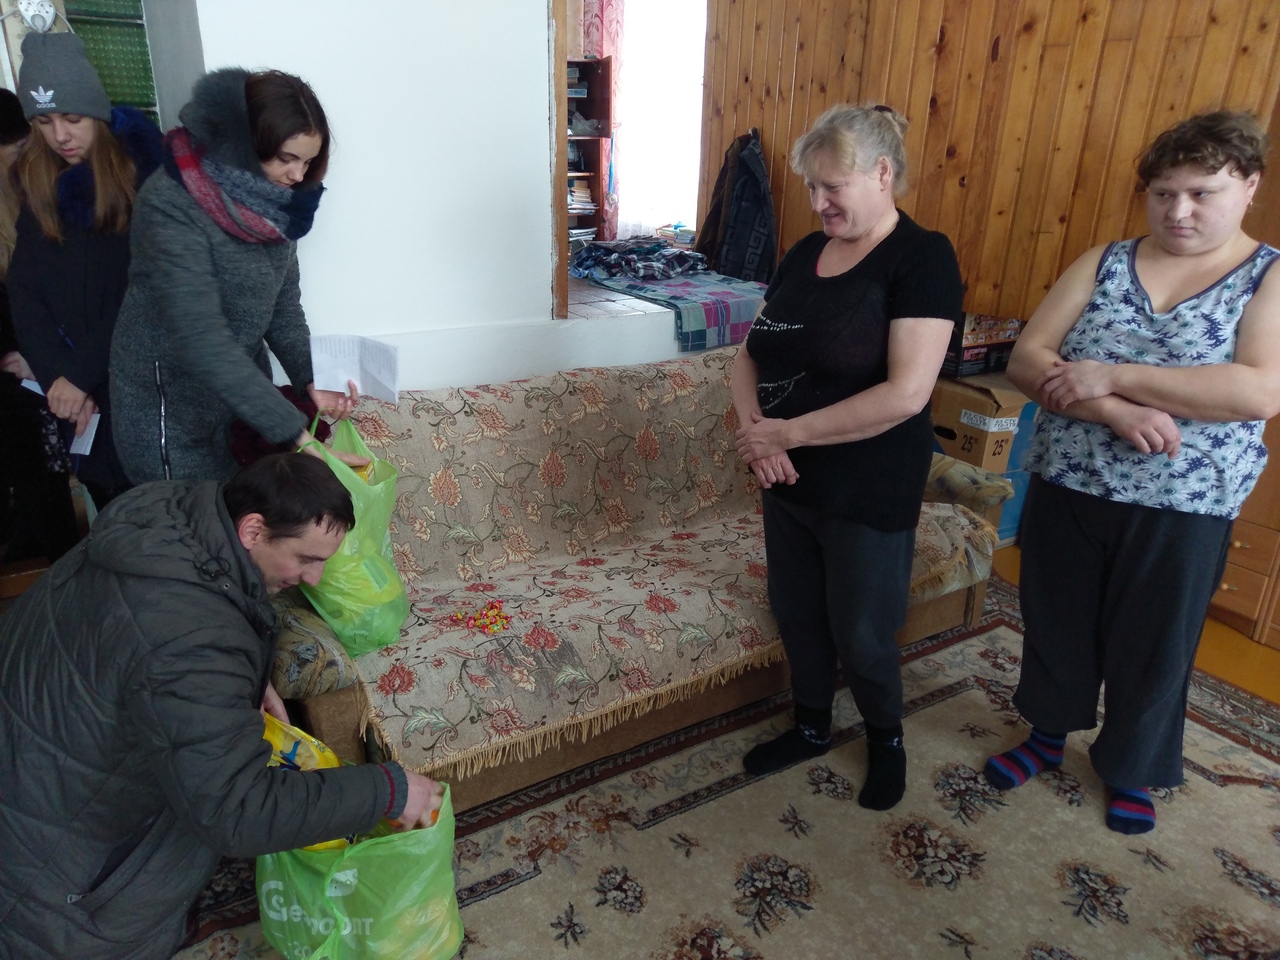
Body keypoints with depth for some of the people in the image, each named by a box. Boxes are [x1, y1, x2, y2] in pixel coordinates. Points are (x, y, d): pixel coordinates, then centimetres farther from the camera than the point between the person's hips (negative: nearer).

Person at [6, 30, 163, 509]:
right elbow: (24, 291, 2)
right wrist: (54, 375, -11)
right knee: (108, 504, 12)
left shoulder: (141, 168, -8)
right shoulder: (35, 179, 6)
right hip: (74, 379, 4)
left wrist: (82, 373, -15)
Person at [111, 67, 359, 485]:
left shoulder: (274, 201, -4)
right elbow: (202, 342, -32)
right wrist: (295, 434, -36)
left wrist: (310, 380, -17)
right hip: (171, 406, -6)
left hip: (242, 386, 6)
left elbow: (283, 305, 1)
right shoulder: (171, 205, -25)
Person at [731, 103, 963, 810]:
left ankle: (886, 738, 40)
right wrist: (752, 425, -12)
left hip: (869, 496, -6)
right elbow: (750, 354, 8)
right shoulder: (804, 253, 6)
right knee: (796, 615, 19)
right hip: (789, 483, 6)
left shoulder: (923, 259, -15)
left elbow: (906, 394, -25)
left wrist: (789, 432, -21)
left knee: (860, 635, 10)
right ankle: (811, 728, 44)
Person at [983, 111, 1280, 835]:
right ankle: (1049, 734, 45)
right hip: (1067, 490, 2)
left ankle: (1133, 770, 41)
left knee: (1152, 648, 15)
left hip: (1182, 511, -2)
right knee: (1056, 623, 18)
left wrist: (1112, 375, -24)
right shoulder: (1104, 263, 1)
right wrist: (1113, 412, -23)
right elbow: (1026, 359, -8)